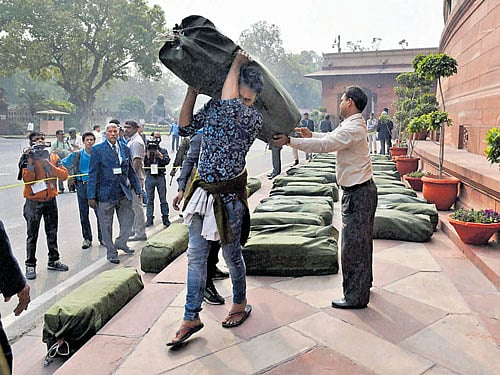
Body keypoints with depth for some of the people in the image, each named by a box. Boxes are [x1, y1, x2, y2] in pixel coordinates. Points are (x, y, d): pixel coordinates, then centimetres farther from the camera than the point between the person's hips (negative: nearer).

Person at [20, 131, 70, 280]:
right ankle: (30, 265, 8)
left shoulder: (53, 157, 5)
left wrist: (50, 166, -16)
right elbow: (27, 179, -17)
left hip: (50, 200, 4)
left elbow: (64, 175, -6)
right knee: (32, 235, 1)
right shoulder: (28, 158, -5)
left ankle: (53, 261, 25)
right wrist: (30, 162, -24)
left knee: (52, 232, 13)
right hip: (34, 202, -4)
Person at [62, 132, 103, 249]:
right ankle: (87, 238, 21)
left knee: (100, 213, -1)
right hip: (82, 186, 2)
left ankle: (102, 238, 12)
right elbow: (62, 164, 11)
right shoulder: (77, 155, 5)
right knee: (84, 214, 8)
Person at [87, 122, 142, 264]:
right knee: (106, 225, 6)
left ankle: (121, 243, 29)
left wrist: (137, 189, 12)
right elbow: (93, 174, -5)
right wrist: (91, 196, -8)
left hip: (124, 193, 4)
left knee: (128, 220, 7)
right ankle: (111, 252, 19)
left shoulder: (125, 149, 10)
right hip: (106, 193, -4)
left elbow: (131, 171, 15)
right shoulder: (97, 150, -3)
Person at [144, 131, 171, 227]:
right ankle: (149, 219, 12)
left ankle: (165, 218, 10)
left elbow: (167, 161, -10)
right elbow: (144, 162, -6)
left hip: (160, 177, 0)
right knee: (150, 199, 6)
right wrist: (148, 151, -12)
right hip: (150, 177, 1)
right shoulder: (147, 150, 7)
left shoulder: (163, 150, 6)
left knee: (163, 199, 3)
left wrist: (158, 153, -14)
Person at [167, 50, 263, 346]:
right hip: (203, 191, 5)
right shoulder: (214, 106, 3)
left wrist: (237, 63, -17)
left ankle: (240, 305, 36)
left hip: (229, 195, -5)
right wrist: (193, 89, 3)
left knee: (232, 254, 11)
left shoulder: (255, 117, -13)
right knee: (195, 256, 7)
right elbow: (186, 127, 8)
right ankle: (191, 318, 19)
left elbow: (230, 105, -31)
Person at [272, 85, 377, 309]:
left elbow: (324, 145, -28)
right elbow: (331, 137, 24)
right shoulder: (352, 125, 13)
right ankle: (364, 281, 39)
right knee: (361, 241, 22)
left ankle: (356, 297, 6)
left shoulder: (353, 129, -20)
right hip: (361, 191, 11)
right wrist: (311, 135, 9)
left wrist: (290, 141, -27)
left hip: (358, 194, -11)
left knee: (353, 245, -4)